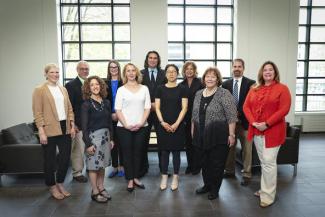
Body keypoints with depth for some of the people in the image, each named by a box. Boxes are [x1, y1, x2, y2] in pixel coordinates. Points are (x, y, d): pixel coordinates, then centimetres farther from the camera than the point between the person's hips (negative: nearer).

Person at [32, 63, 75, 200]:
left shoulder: (63, 89, 13)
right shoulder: (39, 90, -4)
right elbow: (37, 113, -8)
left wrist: (72, 126, 7)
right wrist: (41, 131, -14)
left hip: (65, 129, 5)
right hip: (50, 130, -5)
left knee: (65, 158, 9)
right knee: (50, 159, 8)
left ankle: (60, 183, 30)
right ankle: (52, 187, 26)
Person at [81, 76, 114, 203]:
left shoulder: (106, 102, 5)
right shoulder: (86, 104, -9)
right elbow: (84, 126, -10)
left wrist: (111, 138, 9)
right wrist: (88, 143, -14)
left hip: (105, 136, 5)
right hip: (93, 136, -5)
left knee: (102, 164, 13)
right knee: (94, 165, 3)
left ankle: (101, 188, 27)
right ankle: (95, 192, 16)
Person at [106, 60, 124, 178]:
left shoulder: (123, 83, -2)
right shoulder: (106, 83, 6)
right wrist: (111, 114, -6)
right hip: (110, 117, 2)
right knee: (112, 142, 7)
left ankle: (121, 167, 15)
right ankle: (114, 167, 18)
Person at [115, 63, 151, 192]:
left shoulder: (144, 88, 7)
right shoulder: (121, 90, 2)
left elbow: (147, 108, 3)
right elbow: (118, 110, -2)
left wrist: (141, 123, -9)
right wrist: (126, 125, -12)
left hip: (141, 127, 2)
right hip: (124, 127, -1)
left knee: (138, 153, 9)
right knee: (127, 153, 5)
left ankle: (136, 178, 24)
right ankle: (130, 180, 17)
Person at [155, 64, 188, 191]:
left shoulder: (182, 89, 1)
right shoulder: (160, 89, 5)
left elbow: (184, 108, -4)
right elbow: (157, 108, 3)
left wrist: (176, 123, -13)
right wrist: (162, 122, -10)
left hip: (177, 125, -1)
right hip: (163, 125, 1)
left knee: (176, 151, 6)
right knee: (164, 151, 6)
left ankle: (175, 177, 18)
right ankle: (164, 177, 18)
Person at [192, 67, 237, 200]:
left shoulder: (224, 94, -9)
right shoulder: (198, 94, 10)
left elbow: (232, 116, -13)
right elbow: (194, 115, 15)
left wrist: (231, 134, -15)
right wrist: (193, 130, 14)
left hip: (218, 136, -5)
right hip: (201, 136, 6)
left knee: (217, 163, 6)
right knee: (203, 162, 14)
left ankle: (215, 189, 22)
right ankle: (207, 185, 32)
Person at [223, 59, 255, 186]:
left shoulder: (250, 83, -3)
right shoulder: (225, 84, 7)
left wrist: (239, 113, -14)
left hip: (244, 121, -3)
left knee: (246, 149, 4)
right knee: (229, 147, 13)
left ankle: (246, 174, 16)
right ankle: (229, 171, 28)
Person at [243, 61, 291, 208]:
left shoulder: (282, 88, -3)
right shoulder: (254, 90, 12)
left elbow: (284, 109, -12)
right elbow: (246, 107, 6)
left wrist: (267, 124, -19)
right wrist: (253, 122, -11)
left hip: (273, 131, -5)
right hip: (256, 131, 5)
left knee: (269, 162, -5)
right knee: (263, 162, 14)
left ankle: (267, 195, 7)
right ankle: (266, 189, 27)